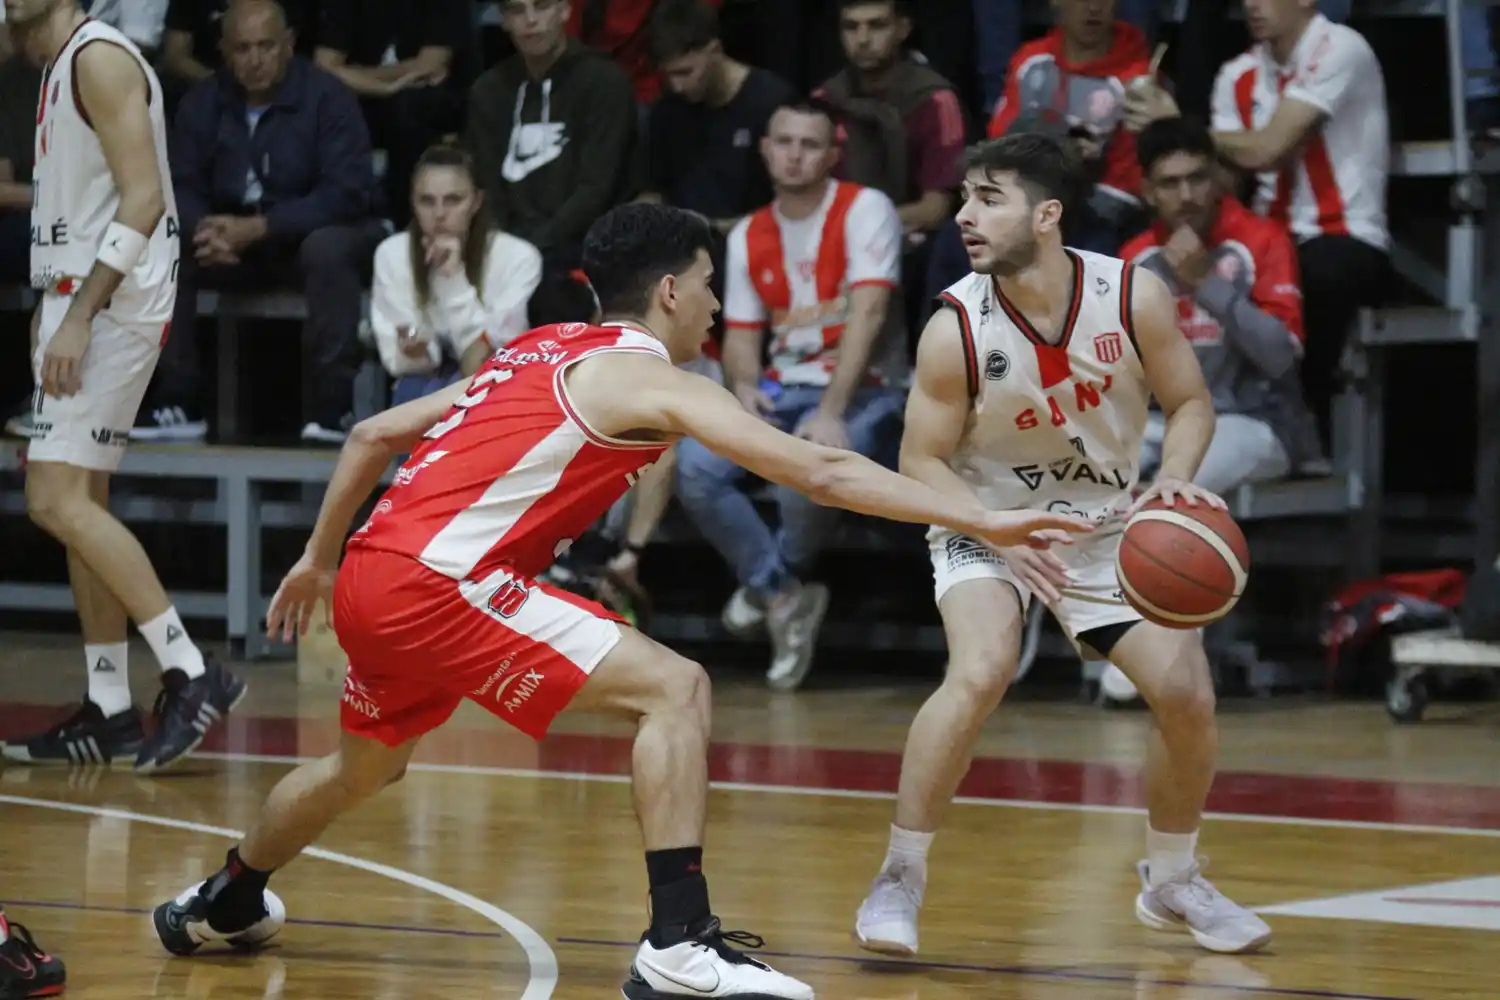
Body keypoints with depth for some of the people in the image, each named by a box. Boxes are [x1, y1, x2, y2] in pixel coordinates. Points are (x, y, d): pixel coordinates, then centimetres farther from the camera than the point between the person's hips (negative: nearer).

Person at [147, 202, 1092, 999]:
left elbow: (373, 436, 24)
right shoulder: (648, 378, -4)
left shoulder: (538, 353, 21)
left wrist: (319, 559, 35)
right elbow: (819, 471, -13)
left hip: (369, 577, 9)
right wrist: (981, 521, -16)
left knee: (367, 764, 35)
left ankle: (223, 905, 57)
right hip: (437, 582, -9)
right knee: (675, 686, -13)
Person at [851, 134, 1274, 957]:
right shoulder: (956, 329, -22)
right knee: (982, 671, -30)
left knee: (1186, 691, -7)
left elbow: (1190, 403, -4)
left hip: (1105, 521, 3)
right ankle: (899, 880, -17)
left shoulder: (1134, 297, -18)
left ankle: (1170, 883, 20)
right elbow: (922, 462, -14)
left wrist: (1174, 478, -25)